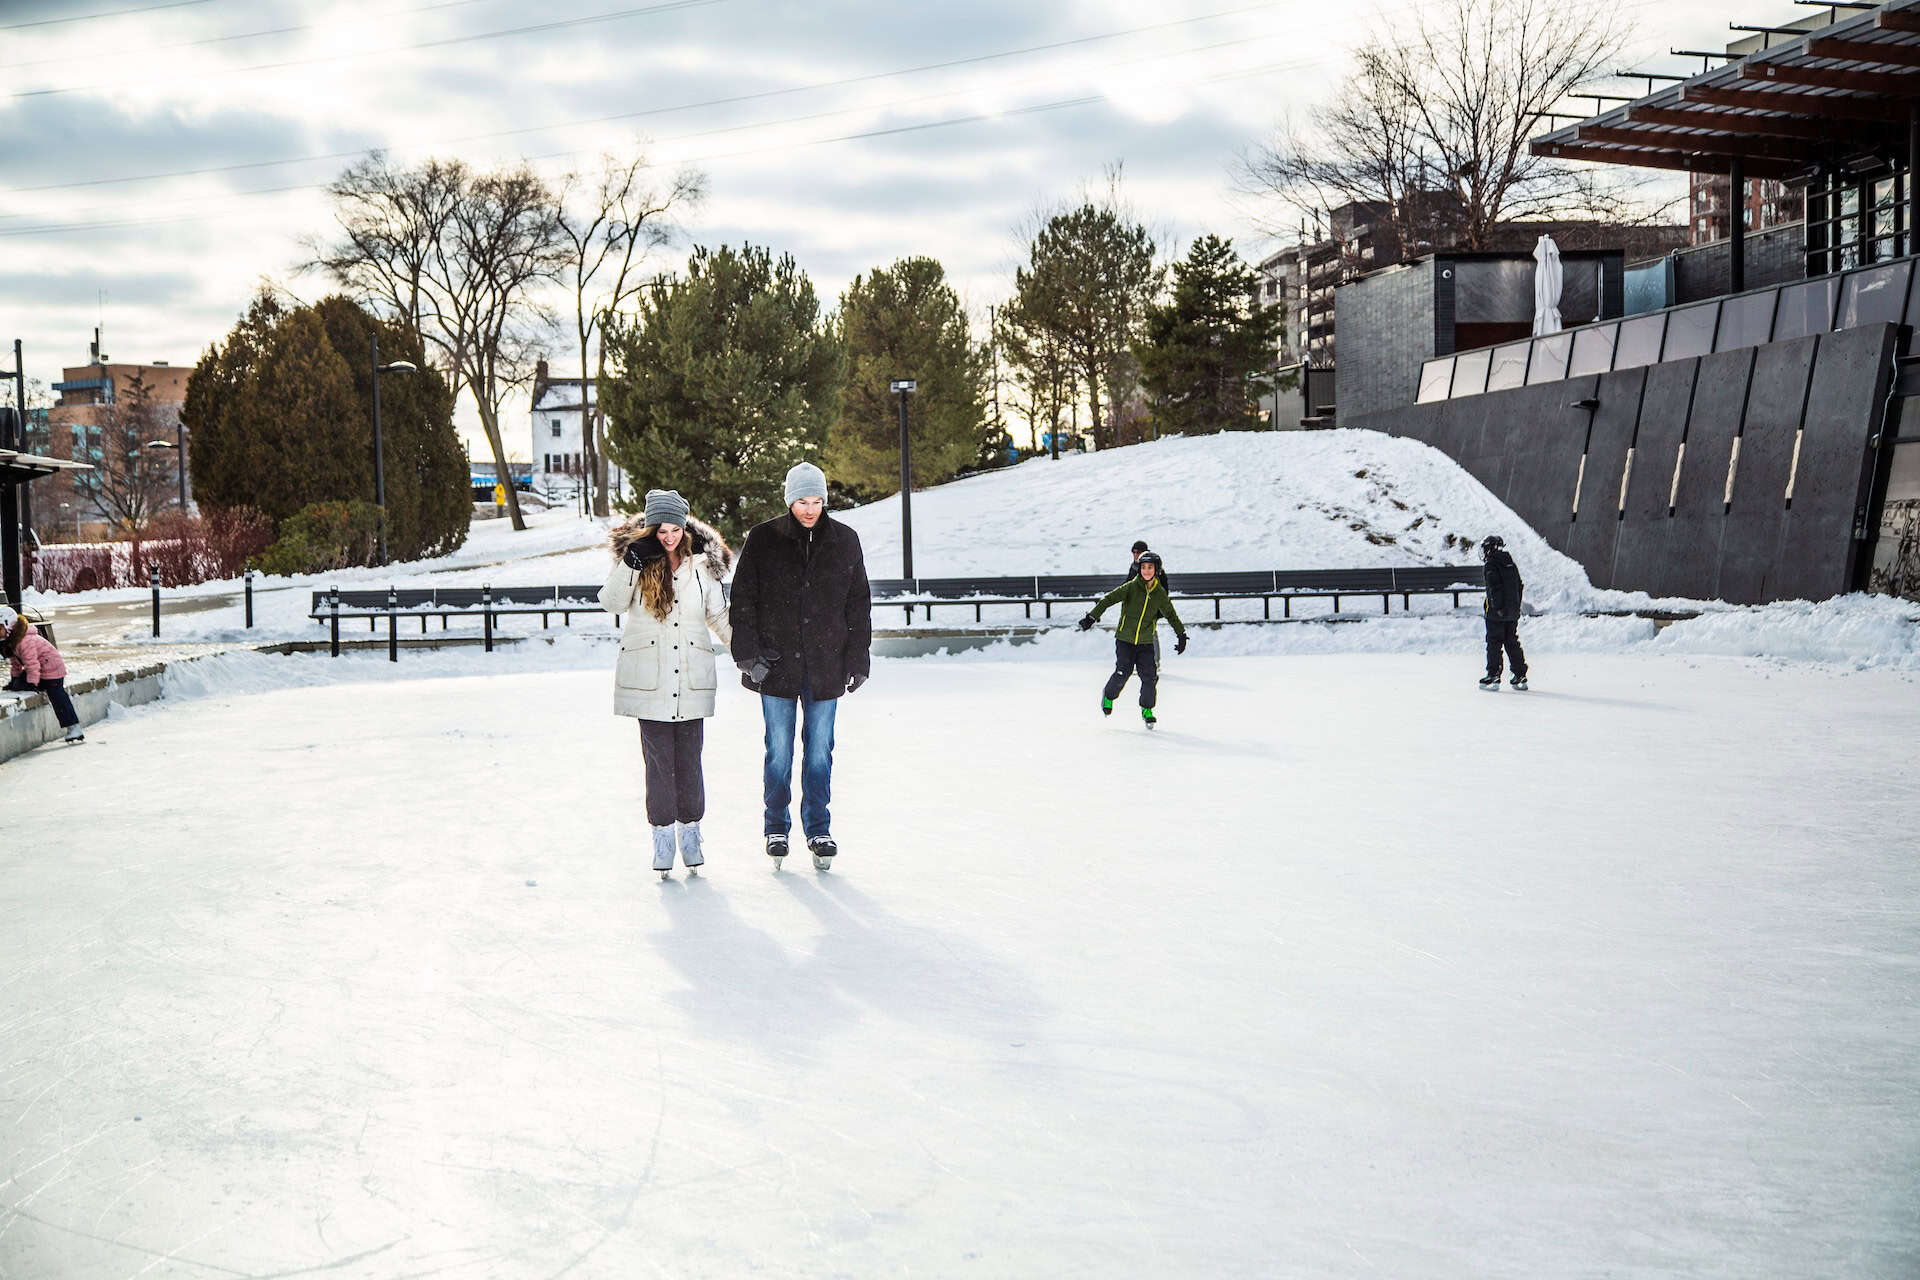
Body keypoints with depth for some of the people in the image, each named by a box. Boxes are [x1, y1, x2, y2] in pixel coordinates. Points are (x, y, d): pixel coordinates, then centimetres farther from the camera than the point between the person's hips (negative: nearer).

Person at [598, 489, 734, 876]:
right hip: (649, 680, -1)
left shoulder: (702, 563, 6)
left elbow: (718, 615, 13)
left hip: (691, 680, 1)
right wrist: (630, 565, -21)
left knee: (689, 758, 4)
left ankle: (690, 830, 17)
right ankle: (662, 834, 9)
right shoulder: (638, 560, 2)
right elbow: (611, 603, -10)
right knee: (658, 758, 0)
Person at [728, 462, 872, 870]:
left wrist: (858, 659, 6)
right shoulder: (763, 540, -1)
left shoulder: (844, 541, 4)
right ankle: (776, 829, 18)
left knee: (820, 750, 6)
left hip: (825, 667, 1)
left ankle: (818, 829, 17)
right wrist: (747, 654, -5)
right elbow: (743, 600, 2)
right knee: (779, 750, 5)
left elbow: (859, 604, 9)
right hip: (776, 665, -1)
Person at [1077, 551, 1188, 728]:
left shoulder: (1160, 593, 2)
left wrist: (1182, 634, 19)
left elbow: (1171, 615, 17)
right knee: (1123, 672, -10)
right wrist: (1092, 617, -17)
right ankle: (1109, 695, 21)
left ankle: (1147, 709, 14)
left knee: (1150, 676, -7)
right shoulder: (1131, 587, -8)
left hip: (1145, 642, 3)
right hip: (1125, 639, -2)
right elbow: (1109, 599, -10)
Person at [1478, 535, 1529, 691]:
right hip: (1513, 613, 7)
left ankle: (1493, 677, -3)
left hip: (1496, 613, -7)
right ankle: (1520, 677, 12)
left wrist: (1498, 608, -20)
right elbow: (1519, 586, 17)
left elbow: (1494, 588, -19)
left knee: (1494, 643, -2)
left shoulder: (1491, 565, -11)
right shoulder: (1511, 564, 14)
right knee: (1513, 643, 12)